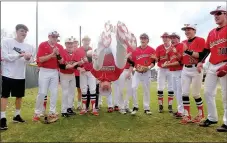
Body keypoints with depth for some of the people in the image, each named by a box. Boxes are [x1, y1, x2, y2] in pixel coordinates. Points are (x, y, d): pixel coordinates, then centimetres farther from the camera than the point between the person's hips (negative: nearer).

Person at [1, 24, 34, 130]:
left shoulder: (28, 47, 7)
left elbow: (30, 60, 4)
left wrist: (28, 58, -19)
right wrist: (20, 55, -22)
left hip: (21, 75, 4)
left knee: (19, 96, 11)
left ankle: (17, 115, 26)